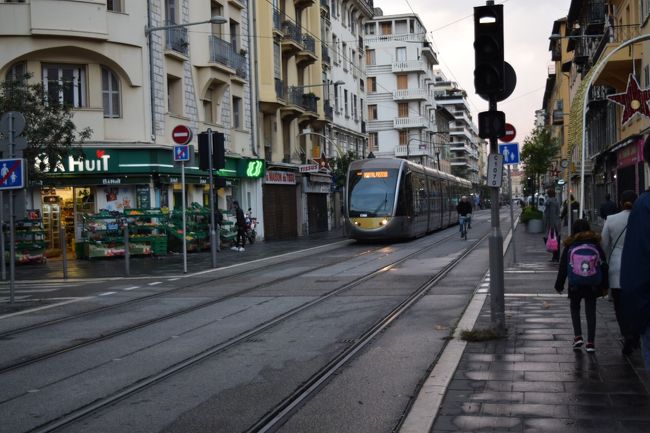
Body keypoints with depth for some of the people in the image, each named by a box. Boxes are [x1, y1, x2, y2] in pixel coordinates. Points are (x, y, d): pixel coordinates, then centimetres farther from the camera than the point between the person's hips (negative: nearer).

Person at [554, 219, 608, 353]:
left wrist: (559, 285, 12)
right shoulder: (596, 246, 2)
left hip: (575, 286, -1)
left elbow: (563, 269, 2)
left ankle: (578, 337, 3)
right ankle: (590, 342, 6)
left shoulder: (569, 247, -2)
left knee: (575, 309, 17)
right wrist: (603, 285, 15)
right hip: (593, 286, 1)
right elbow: (603, 266, 6)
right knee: (591, 312, 9)